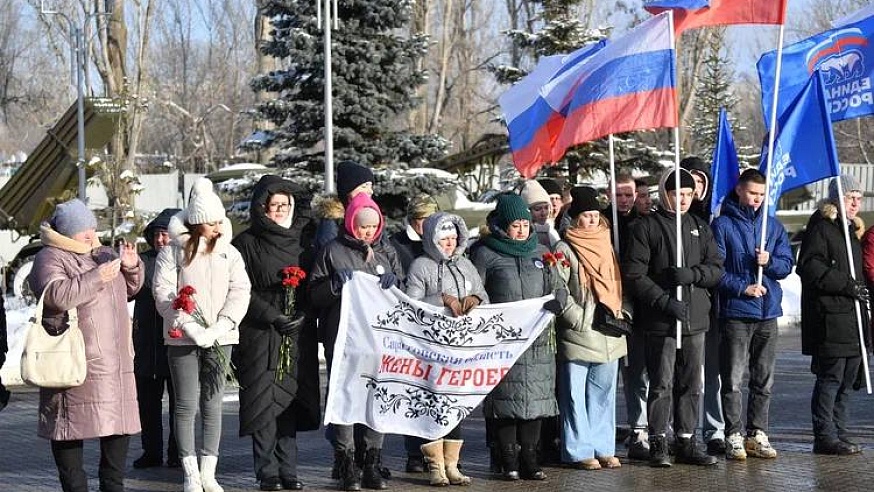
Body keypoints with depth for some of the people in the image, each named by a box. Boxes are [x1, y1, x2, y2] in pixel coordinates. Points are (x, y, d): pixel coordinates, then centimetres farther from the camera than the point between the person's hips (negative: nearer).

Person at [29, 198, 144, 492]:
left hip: (116, 358, 7)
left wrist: (132, 267, 7)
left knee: (119, 422, 9)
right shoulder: (50, 259, -5)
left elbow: (131, 288, 28)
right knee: (73, 424, -3)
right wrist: (97, 278, -22)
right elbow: (56, 295, -22)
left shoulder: (103, 254, 18)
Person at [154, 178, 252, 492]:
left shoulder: (228, 252, 8)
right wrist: (190, 327, -16)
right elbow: (163, 292, -6)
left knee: (212, 404, 5)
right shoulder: (172, 251, 0)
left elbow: (240, 291, 2)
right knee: (186, 405, -3)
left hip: (219, 338, 3)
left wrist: (219, 328, -12)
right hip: (182, 338, -3)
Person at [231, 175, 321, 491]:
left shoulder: (302, 239, 13)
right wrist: (274, 318, -13)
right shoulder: (247, 243, 0)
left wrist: (303, 315, -3)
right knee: (264, 400, -4)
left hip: (298, 334, 4)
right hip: (259, 335, -4)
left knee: (290, 399, 3)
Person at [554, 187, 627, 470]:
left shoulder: (605, 243, 14)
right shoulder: (565, 250, -6)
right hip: (577, 336, -6)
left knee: (603, 394, 10)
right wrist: (582, 320, -13)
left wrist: (617, 313, 5)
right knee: (576, 395, -1)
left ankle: (603, 447, 16)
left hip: (609, 336, 6)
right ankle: (579, 450, 4)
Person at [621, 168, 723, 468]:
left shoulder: (699, 227, 15)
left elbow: (716, 268, 10)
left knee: (692, 384, 8)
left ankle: (686, 443, 16)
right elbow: (633, 275, -8)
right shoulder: (646, 227, -2)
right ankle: (658, 444, 4)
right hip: (659, 321, -5)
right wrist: (665, 301, -15)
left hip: (695, 319, 5)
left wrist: (692, 274, -10)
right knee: (661, 384, -3)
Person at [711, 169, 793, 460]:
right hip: (735, 313, -5)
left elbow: (786, 266, 12)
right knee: (733, 379, -6)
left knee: (764, 379, 8)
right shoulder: (723, 225, -1)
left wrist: (770, 262, -9)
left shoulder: (774, 227, 13)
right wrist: (743, 287, -15)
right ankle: (734, 436, -1)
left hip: (768, 314, 5)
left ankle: (757, 434, 16)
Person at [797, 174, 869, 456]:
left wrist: (863, 295, 19)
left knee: (846, 379, 10)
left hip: (852, 317, 9)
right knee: (830, 377, -9)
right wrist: (848, 285, -18)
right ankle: (825, 437, -5)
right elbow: (810, 268, -17)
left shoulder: (851, 229, 22)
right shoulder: (821, 227, -7)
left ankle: (839, 434, 16)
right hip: (829, 318, -9)